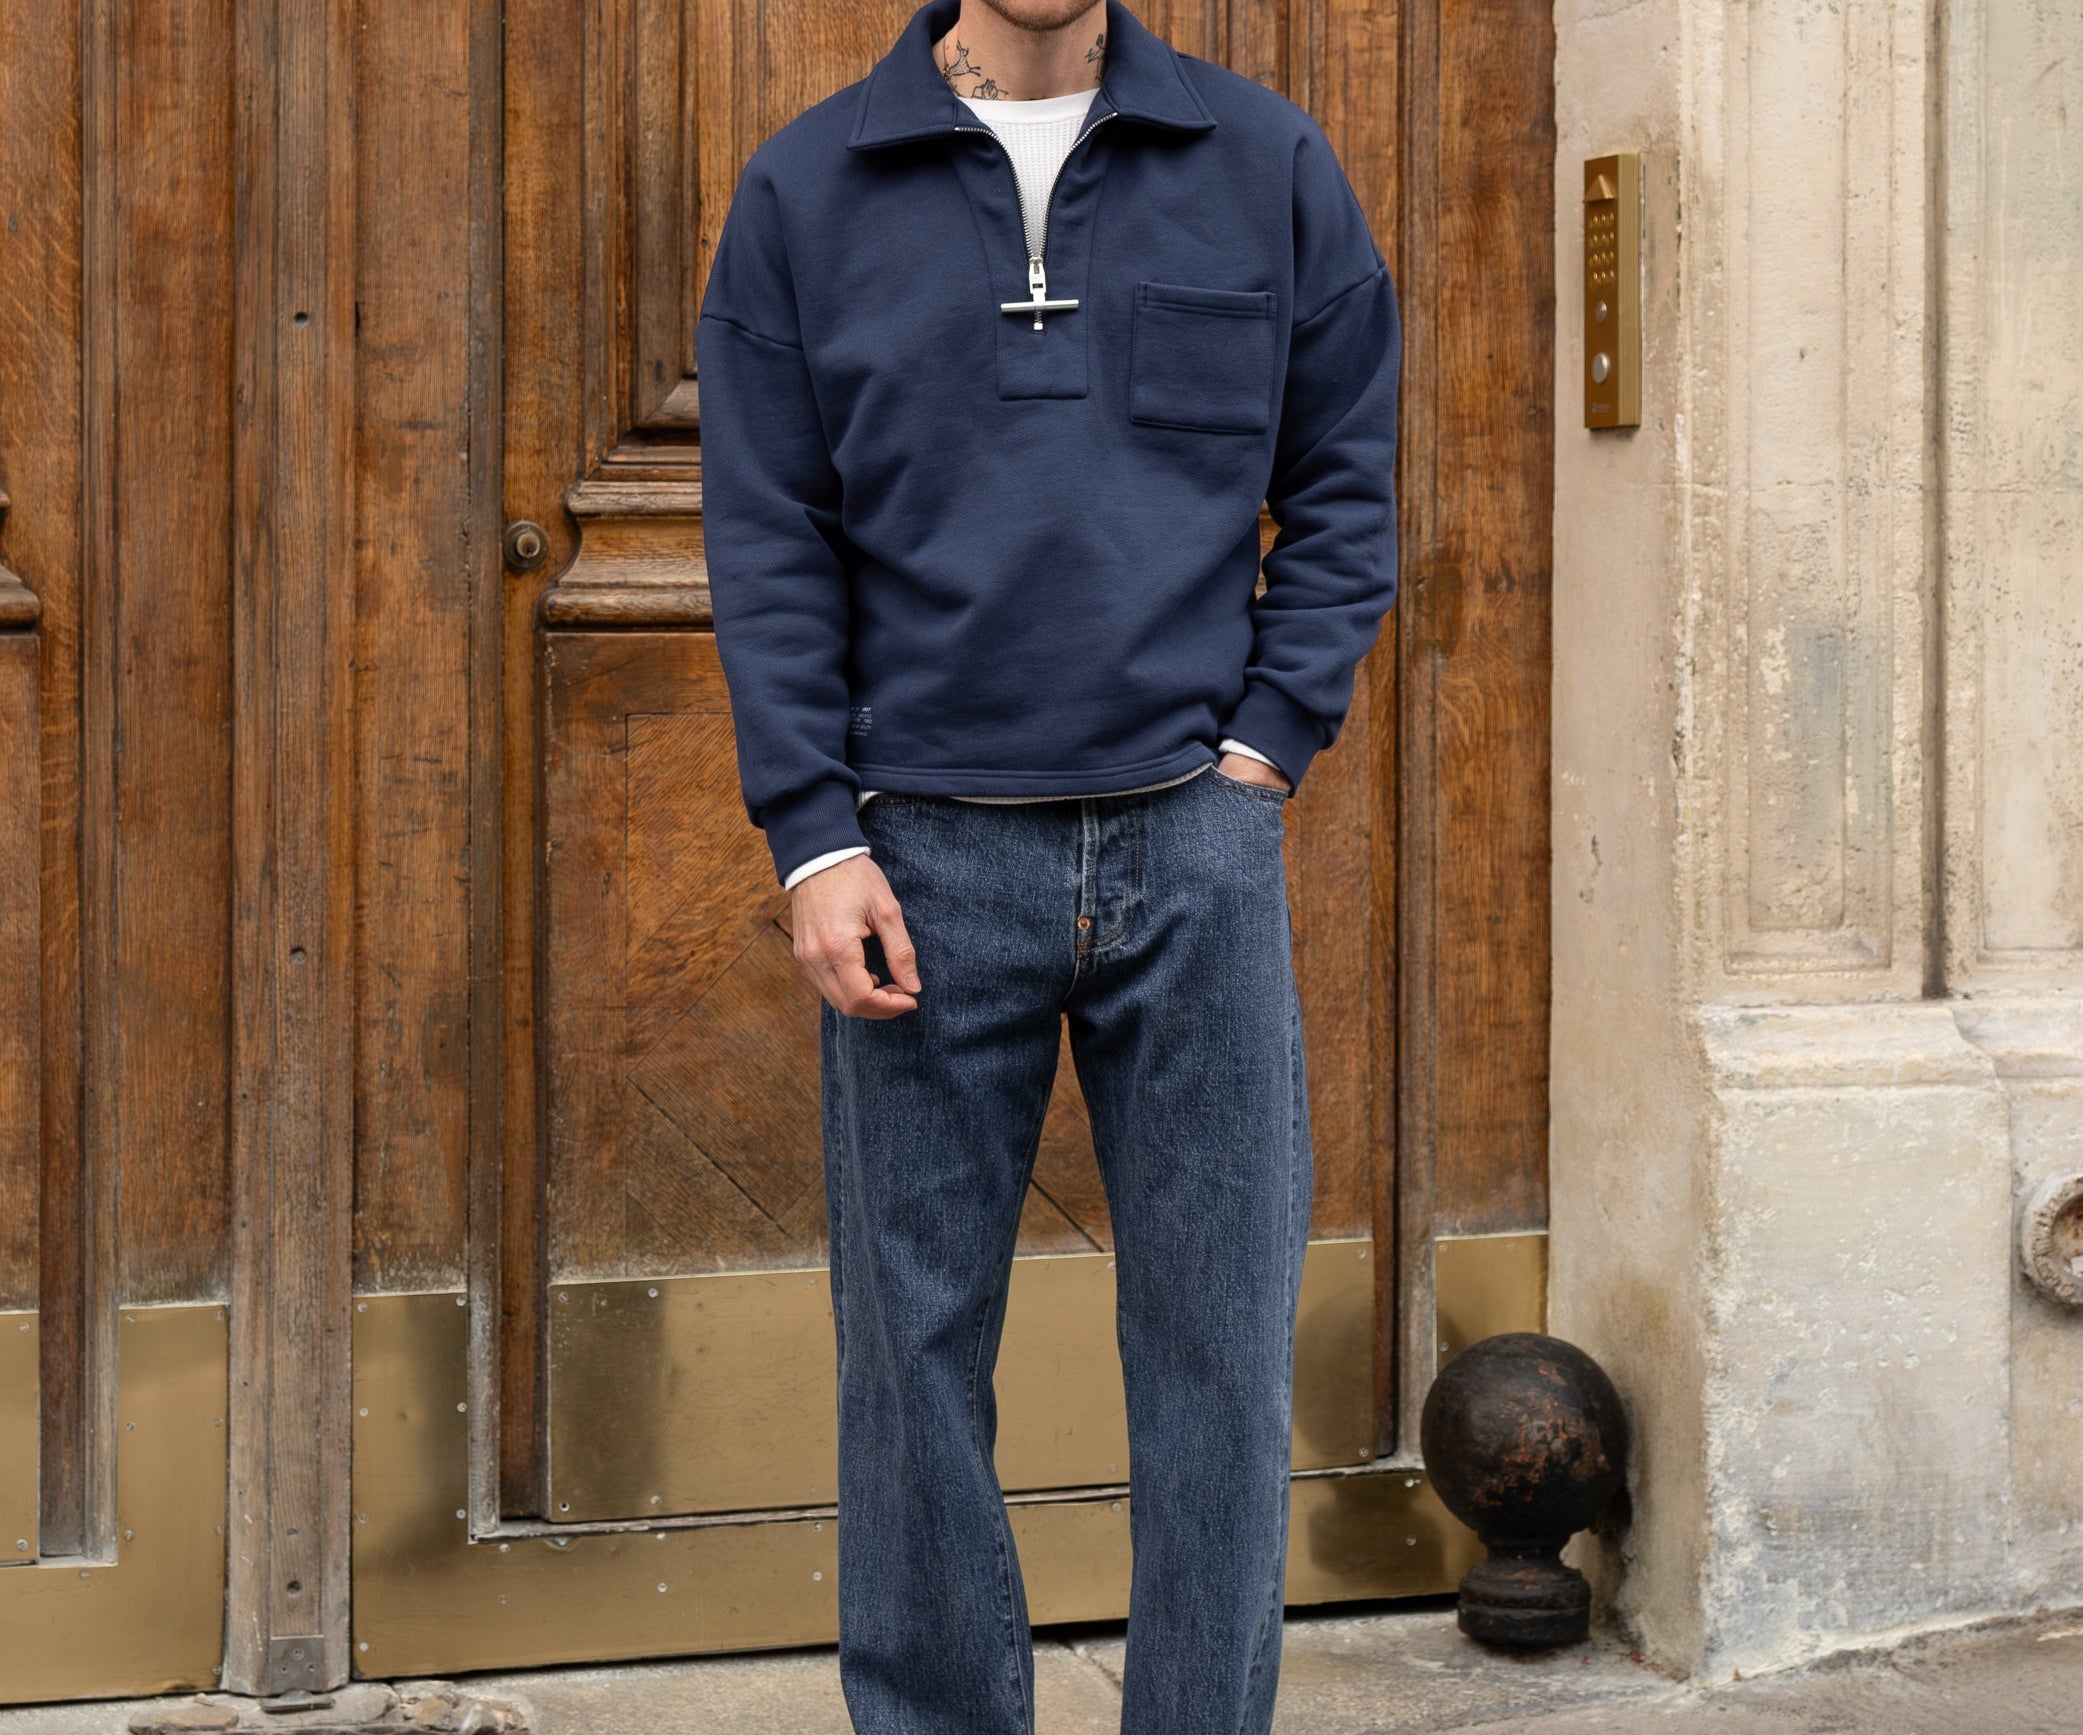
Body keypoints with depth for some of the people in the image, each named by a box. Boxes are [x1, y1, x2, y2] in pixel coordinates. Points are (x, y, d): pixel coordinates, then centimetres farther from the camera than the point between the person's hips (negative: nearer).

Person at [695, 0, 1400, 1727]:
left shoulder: (1268, 166, 7)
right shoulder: (804, 192, 5)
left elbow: (1347, 481, 10)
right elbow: (768, 539, 2)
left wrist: (1267, 741, -1)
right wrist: (815, 838, -6)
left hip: (1196, 837, 1)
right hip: (925, 853, 0)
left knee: (1222, 1339, 3)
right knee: (916, 1343, 6)